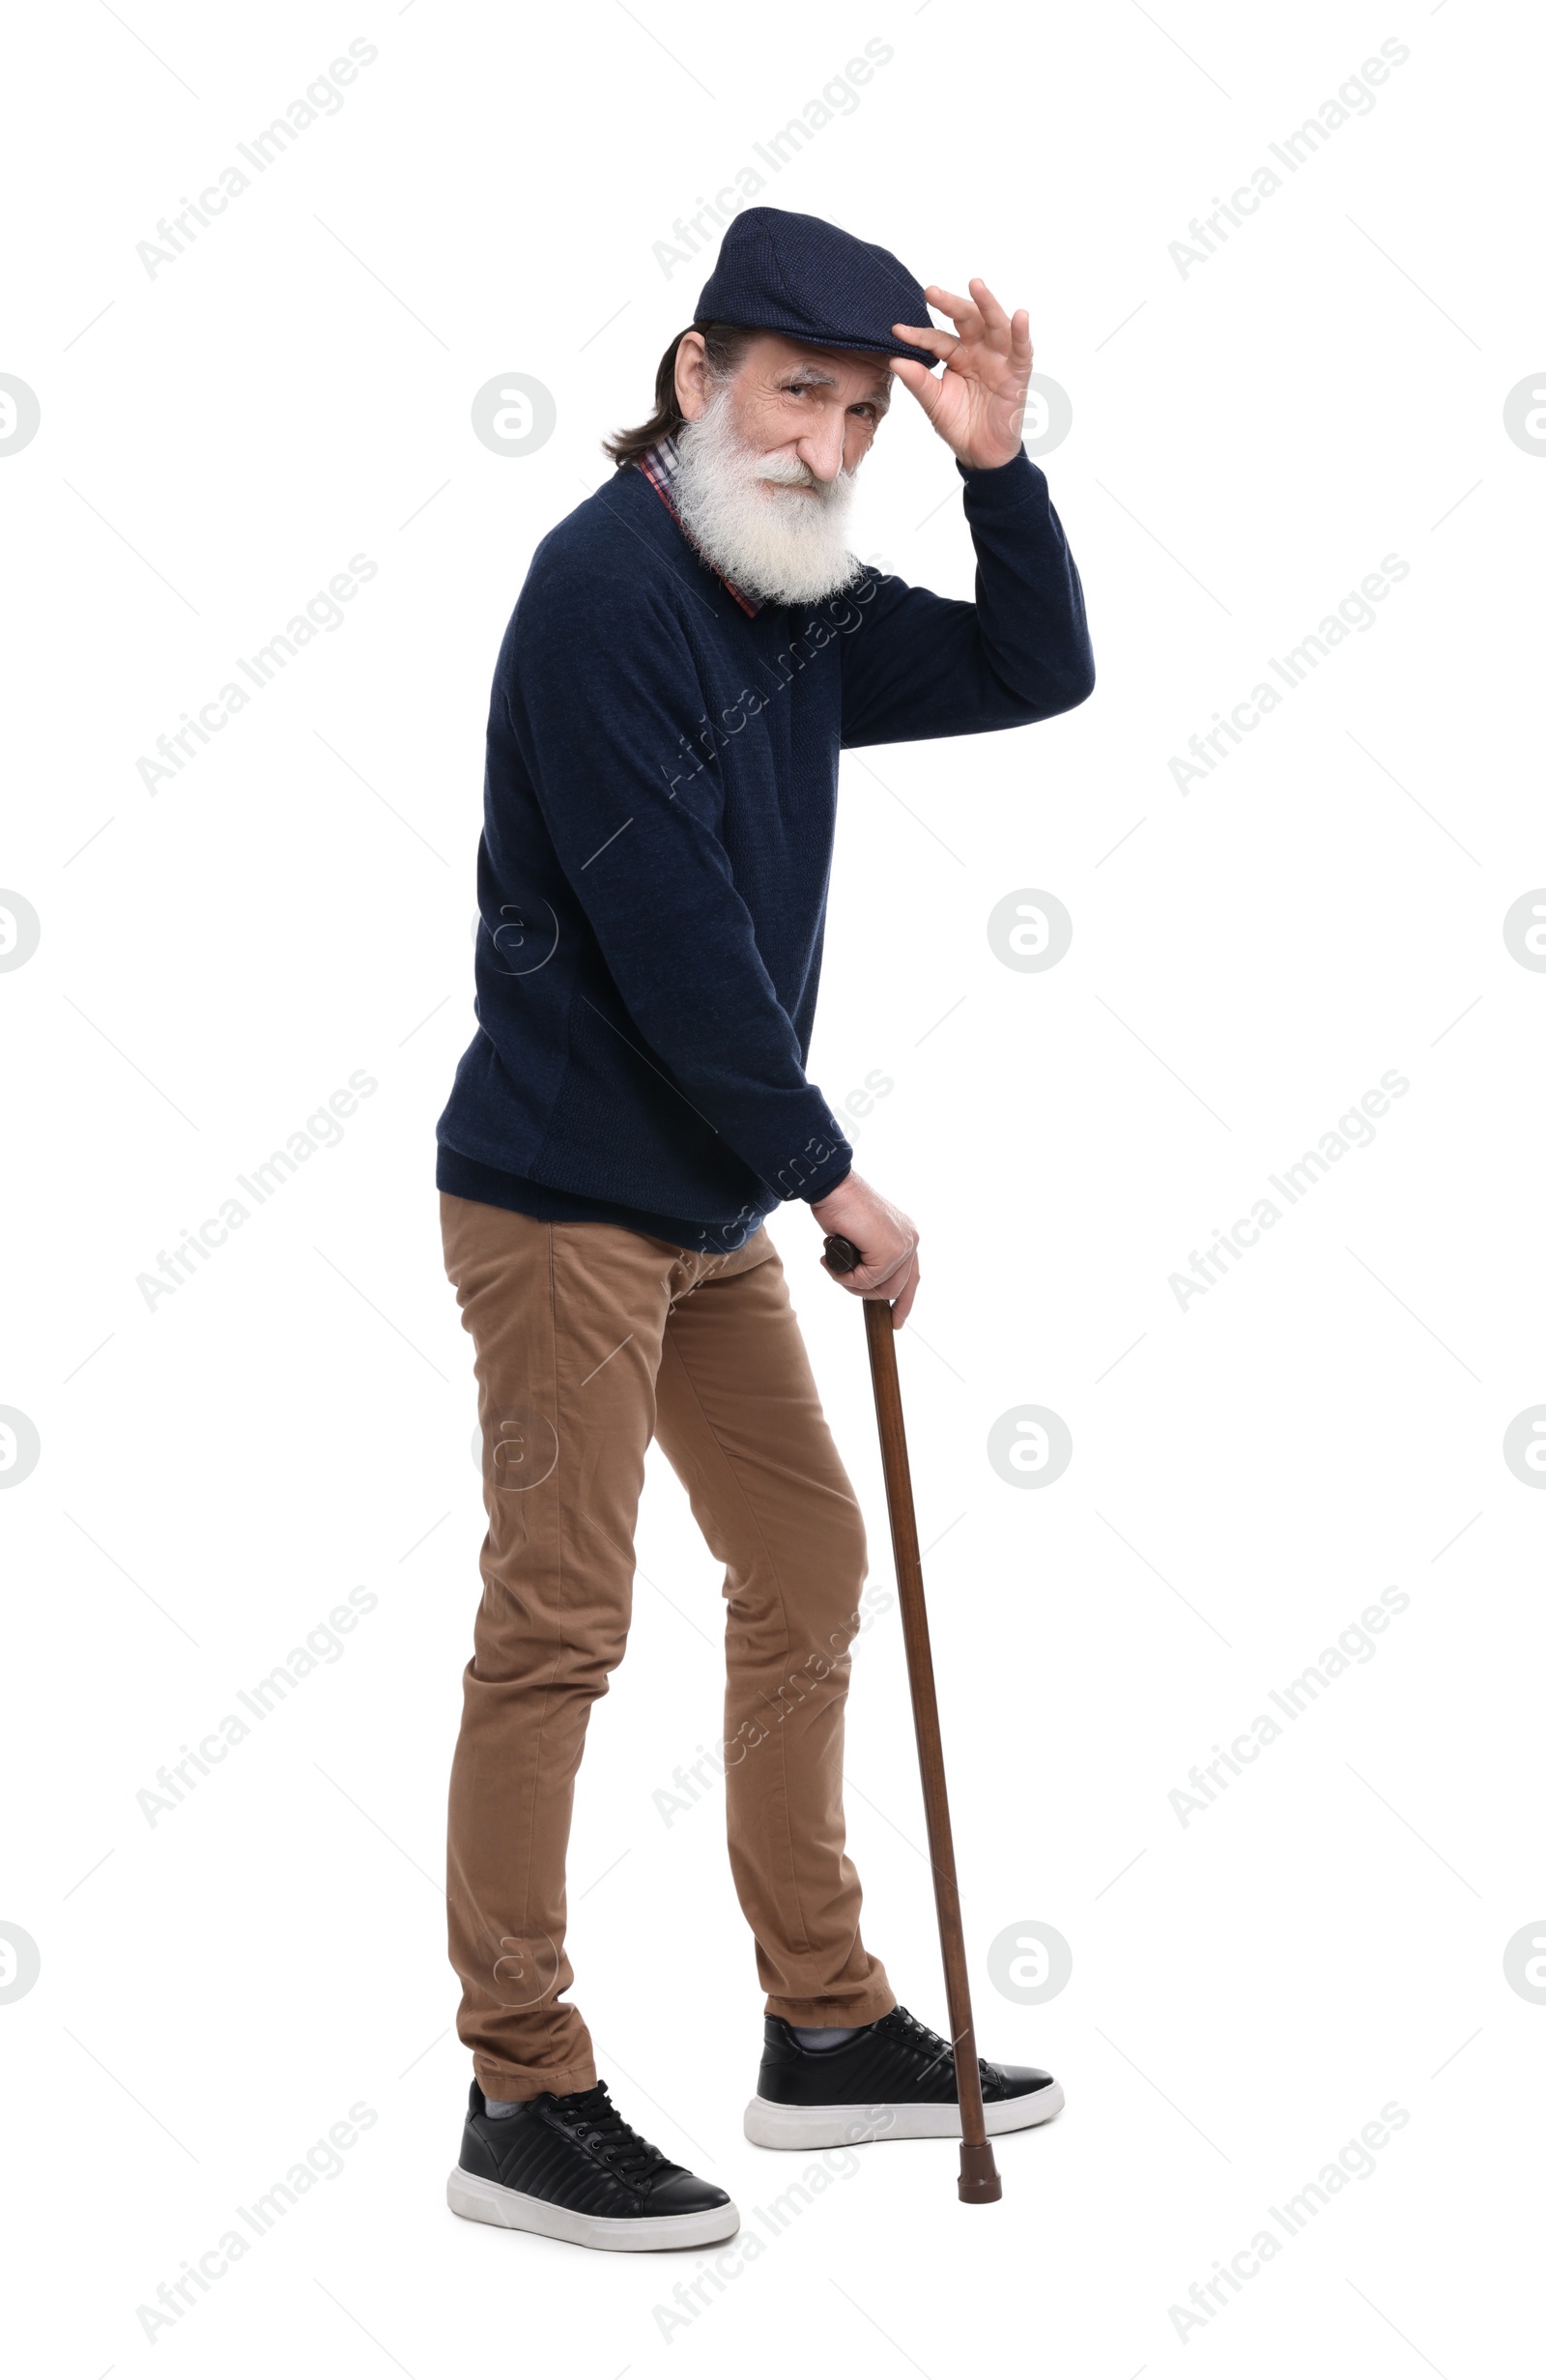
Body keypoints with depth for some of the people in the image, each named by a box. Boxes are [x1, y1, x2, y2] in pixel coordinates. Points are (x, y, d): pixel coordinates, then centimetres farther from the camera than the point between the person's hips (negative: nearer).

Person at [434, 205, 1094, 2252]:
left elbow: (1037, 675, 15)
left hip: (707, 1204, 10)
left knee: (808, 1566, 13)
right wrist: (829, 1174, -14)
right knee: (557, 1623, -6)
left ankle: (828, 2033, 24)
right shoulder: (607, 583, -16)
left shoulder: (799, 610, 10)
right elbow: (665, 929, -20)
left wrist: (997, 462, -1)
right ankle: (523, 2104, 3)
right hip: (564, 1193, -9)